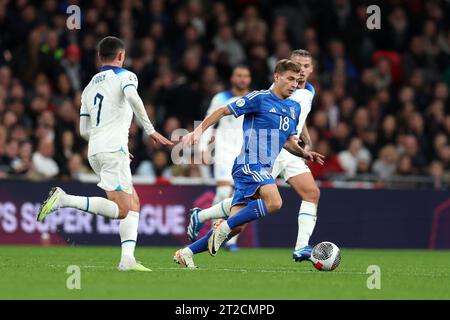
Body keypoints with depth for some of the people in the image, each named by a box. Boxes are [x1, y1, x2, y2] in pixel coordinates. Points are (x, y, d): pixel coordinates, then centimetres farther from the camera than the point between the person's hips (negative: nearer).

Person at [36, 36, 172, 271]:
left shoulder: (89, 87, 23)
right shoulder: (125, 76, 4)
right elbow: (132, 97, -20)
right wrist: (150, 130, -19)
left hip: (94, 151, 8)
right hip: (113, 148, -8)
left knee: (133, 203, 12)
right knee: (121, 211, -11)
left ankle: (128, 258, -2)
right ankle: (64, 199, -22)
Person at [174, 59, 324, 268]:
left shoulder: (294, 108, 19)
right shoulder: (259, 98, -4)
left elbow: (289, 142, 28)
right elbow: (223, 111, 1)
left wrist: (304, 153, 9)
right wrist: (199, 131, -7)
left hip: (264, 169, 8)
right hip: (250, 163, -8)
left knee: (236, 227, 0)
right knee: (274, 202, -31)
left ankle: (186, 253, 9)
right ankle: (224, 226, -20)